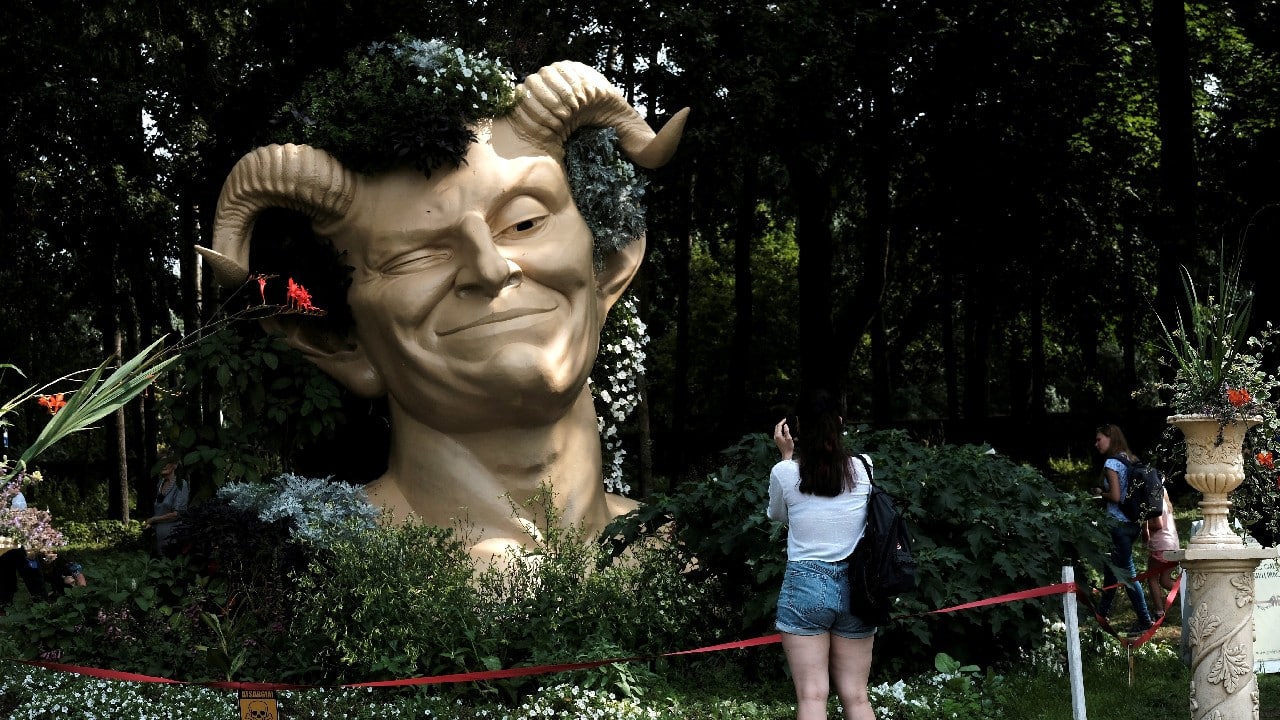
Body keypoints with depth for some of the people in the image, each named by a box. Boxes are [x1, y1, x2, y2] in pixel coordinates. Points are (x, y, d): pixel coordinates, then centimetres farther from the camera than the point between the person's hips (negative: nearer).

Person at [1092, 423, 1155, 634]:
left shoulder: (1112, 463, -13)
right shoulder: (1131, 460, 11)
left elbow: (1115, 496, -20)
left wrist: (1101, 493, -1)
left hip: (1118, 523, -9)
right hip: (1133, 522, 9)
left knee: (1127, 573, -3)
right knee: (1110, 569, 19)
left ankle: (1144, 621, -2)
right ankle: (1102, 615, 29)